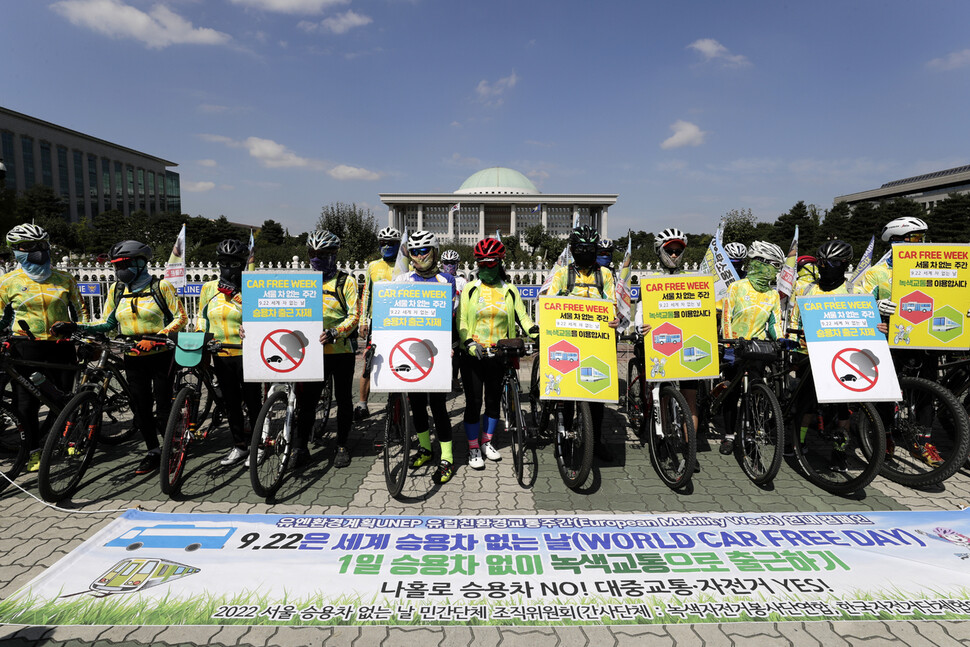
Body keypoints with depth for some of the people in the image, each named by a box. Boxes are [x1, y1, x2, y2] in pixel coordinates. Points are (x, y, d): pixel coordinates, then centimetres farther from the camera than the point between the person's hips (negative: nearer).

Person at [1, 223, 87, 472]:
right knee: (25, 405, 1)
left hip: (61, 347, 1)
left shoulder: (64, 279, 7)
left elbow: (79, 310, 14)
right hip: (25, 349, -1)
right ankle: (34, 451, 17)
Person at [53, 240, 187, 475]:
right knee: (141, 406, 7)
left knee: (163, 405, -1)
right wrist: (75, 327, -3)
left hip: (161, 355, -4)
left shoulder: (161, 287, -7)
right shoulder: (117, 290, 8)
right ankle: (153, 451, 20)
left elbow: (180, 318, -9)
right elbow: (106, 323, 12)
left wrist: (155, 339, -20)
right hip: (133, 358, 5)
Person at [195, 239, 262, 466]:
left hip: (246, 354, -4)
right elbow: (202, 319, 15)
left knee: (252, 401, 2)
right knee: (231, 403, 12)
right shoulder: (209, 288, 9)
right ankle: (239, 446, 23)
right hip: (220, 356, 5)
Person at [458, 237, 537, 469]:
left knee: (494, 400, 11)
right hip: (472, 355, -2)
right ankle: (473, 449, 14)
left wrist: (537, 335, -12)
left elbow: (522, 316, 6)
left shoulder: (510, 291, 7)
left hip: (498, 355, 2)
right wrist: (470, 344, -17)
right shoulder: (470, 289, 2)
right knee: (473, 402, -1)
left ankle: (487, 442, 31)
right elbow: (461, 320, -2)